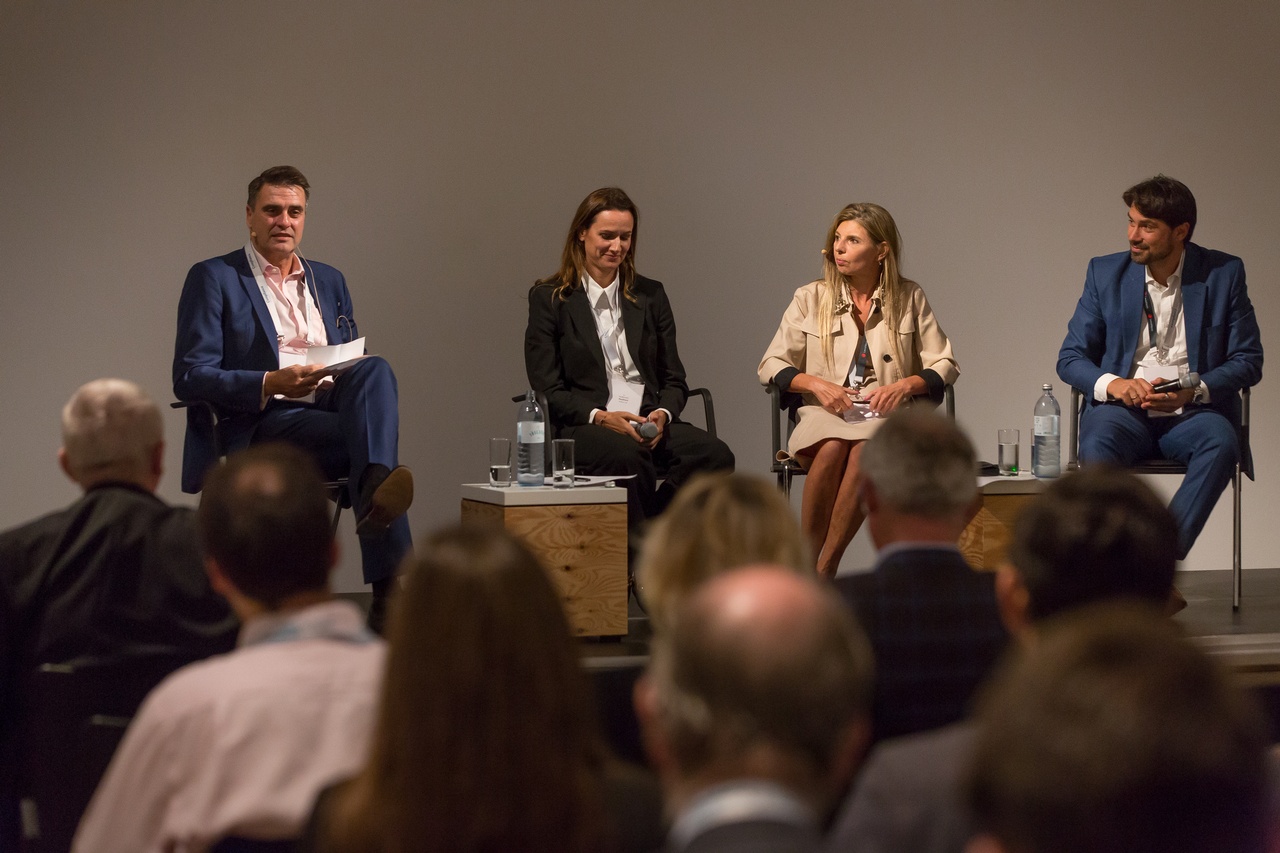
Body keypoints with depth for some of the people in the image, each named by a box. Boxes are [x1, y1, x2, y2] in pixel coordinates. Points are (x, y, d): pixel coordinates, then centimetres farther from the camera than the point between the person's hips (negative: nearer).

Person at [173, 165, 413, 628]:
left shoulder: (329, 281, 24)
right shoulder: (213, 278, 7)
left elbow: (356, 363, 24)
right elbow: (189, 378, -3)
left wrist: (359, 375, -4)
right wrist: (273, 384, -18)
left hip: (330, 412, 5)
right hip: (260, 428, -5)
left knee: (375, 366, -31)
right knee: (367, 438, -33)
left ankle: (376, 492, -48)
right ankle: (389, 586, -41)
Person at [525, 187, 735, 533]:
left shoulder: (650, 296, 19)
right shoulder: (548, 299, 8)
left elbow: (674, 379, 16)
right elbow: (547, 389, 1)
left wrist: (663, 414, -8)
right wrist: (600, 416, -16)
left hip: (650, 424, 4)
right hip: (579, 428, -4)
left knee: (716, 454, -27)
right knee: (628, 455, -39)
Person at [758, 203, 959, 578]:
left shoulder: (909, 298, 9)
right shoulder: (811, 298, 10)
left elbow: (945, 365, 10)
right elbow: (770, 366, 8)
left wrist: (906, 385, -10)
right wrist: (815, 383, -10)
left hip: (886, 414, -1)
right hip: (825, 413, 1)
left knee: (866, 448, -37)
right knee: (832, 448, -37)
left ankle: (824, 570, -31)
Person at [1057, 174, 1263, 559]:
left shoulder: (1223, 274, 3)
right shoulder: (1105, 272, 7)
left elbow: (1248, 361, 3)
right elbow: (1070, 358, 7)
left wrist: (1194, 390, -15)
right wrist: (1112, 384, -15)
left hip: (1191, 412, 0)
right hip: (1123, 411, 1)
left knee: (1221, 443, -34)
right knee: (1096, 446, -34)